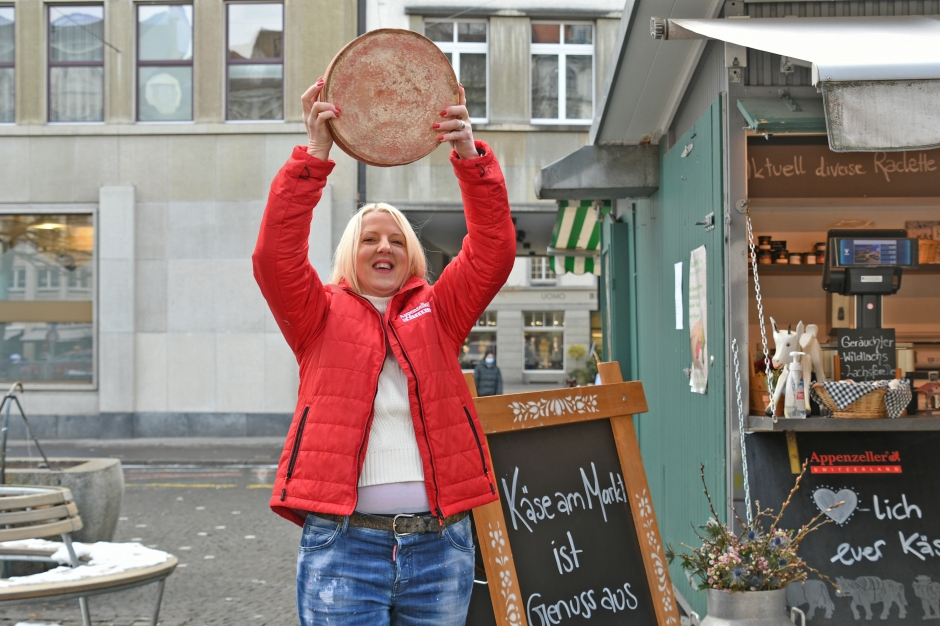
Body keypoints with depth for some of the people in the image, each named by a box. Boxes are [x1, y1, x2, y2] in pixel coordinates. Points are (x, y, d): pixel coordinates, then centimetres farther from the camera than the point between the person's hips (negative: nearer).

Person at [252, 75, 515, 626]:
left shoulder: (438, 311, 13)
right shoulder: (322, 314, 9)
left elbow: (494, 251, 0)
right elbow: (276, 255, -8)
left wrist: (470, 157, -14)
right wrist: (315, 155, -18)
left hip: (440, 547, 2)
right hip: (343, 545, -2)